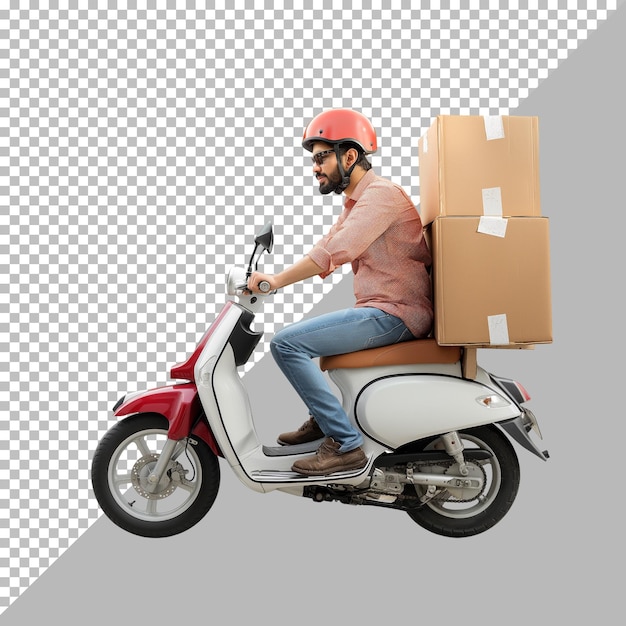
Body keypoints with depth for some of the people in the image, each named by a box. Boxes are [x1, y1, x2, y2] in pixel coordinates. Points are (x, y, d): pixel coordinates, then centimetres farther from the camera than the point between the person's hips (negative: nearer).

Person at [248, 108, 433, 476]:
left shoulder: (380, 193, -13)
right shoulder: (356, 202, 21)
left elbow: (335, 252, -25)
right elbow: (325, 249, 14)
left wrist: (277, 281, -21)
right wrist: (270, 278, 2)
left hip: (395, 314, -11)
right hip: (380, 311, 11)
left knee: (287, 343, -19)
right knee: (299, 335, 24)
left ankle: (345, 444, -16)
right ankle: (322, 419, 26)